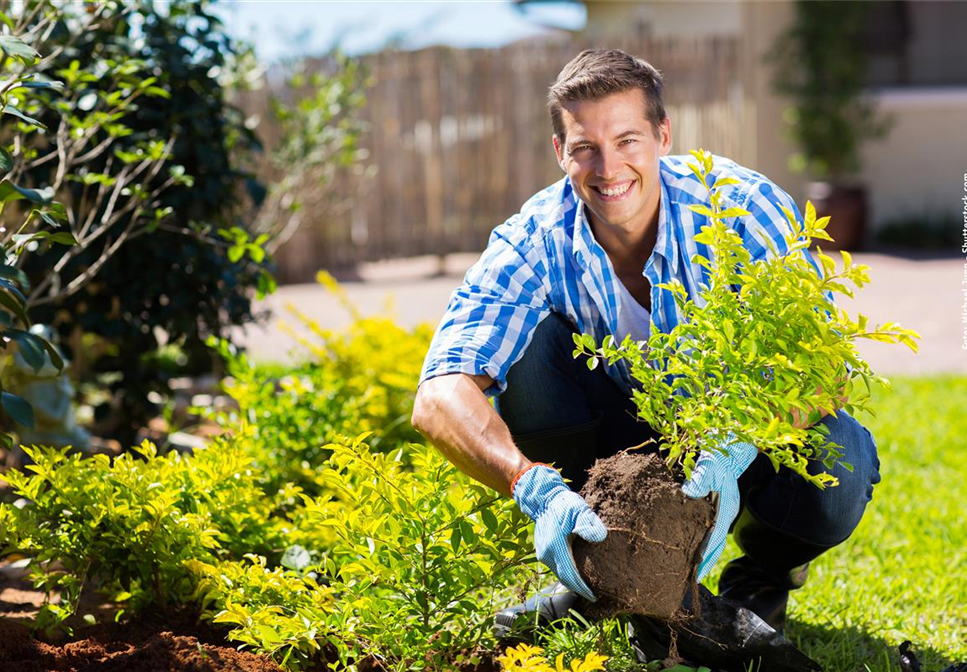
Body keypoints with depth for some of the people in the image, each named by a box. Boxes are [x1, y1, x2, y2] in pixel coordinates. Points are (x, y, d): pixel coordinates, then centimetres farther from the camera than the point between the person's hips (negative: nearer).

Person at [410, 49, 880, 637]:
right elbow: (441, 399, -32)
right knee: (529, 340, -25)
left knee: (837, 464, -35)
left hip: (749, 439, -1)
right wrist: (536, 489, -51)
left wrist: (732, 454, -48)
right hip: (623, 435, 2)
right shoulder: (534, 243, -21)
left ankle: (763, 572, 2)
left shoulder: (745, 209, -23)